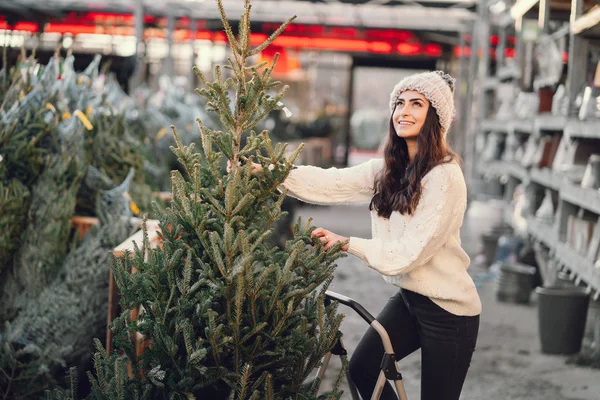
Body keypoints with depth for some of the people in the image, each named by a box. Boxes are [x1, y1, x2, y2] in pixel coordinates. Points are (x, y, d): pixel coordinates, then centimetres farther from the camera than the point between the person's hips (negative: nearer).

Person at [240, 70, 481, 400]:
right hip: (409, 297, 8)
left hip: (448, 310, -8)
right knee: (362, 369, 15)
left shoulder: (445, 178, -22)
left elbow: (410, 252, -23)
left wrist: (345, 243, -19)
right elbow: (332, 184, -6)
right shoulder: (389, 169, 3)